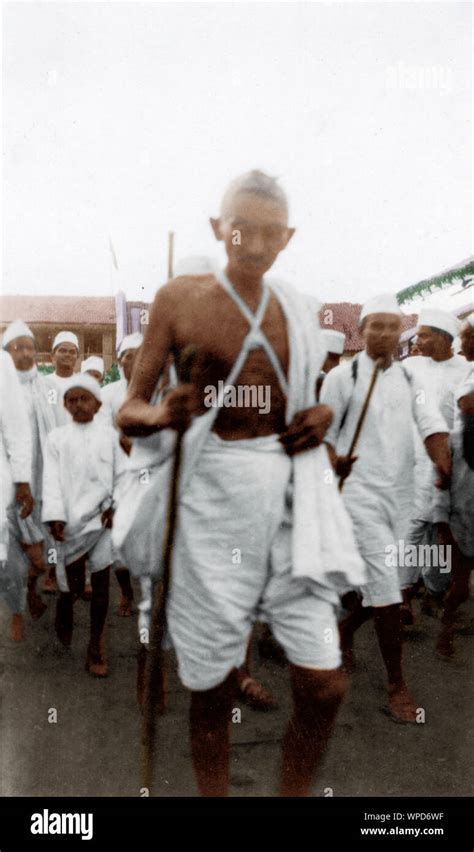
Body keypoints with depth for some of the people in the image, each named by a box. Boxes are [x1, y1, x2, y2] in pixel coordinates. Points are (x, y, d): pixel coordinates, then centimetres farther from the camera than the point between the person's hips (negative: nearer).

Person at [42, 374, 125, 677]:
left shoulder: (110, 435, 7)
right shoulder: (57, 437, 5)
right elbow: (52, 479, -1)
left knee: (101, 584, 4)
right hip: (71, 520, -1)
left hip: (102, 519, 1)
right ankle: (65, 618, 39)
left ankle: (96, 646, 16)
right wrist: (55, 516, -10)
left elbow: (121, 475, 5)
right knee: (73, 585, 4)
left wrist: (116, 507, -8)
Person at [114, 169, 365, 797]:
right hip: (215, 498, -3)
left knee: (325, 685, 4)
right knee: (213, 689, 7)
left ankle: (295, 793, 30)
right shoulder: (180, 298, -2)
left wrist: (321, 417, -1)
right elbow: (128, 410, -1)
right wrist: (161, 417, -24)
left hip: (289, 499, 4)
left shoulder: (299, 310, 9)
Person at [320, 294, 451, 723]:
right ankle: (397, 686, 3)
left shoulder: (409, 377, 9)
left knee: (379, 579, 14)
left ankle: (342, 632, 42)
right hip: (359, 490, -5)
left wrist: (445, 467, -19)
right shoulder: (343, 376, -3)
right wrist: (334, 462, -21)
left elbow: (431, 424, -3)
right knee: (385, 583, -8)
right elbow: (324, 433, -1)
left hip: (401, 492, 5)